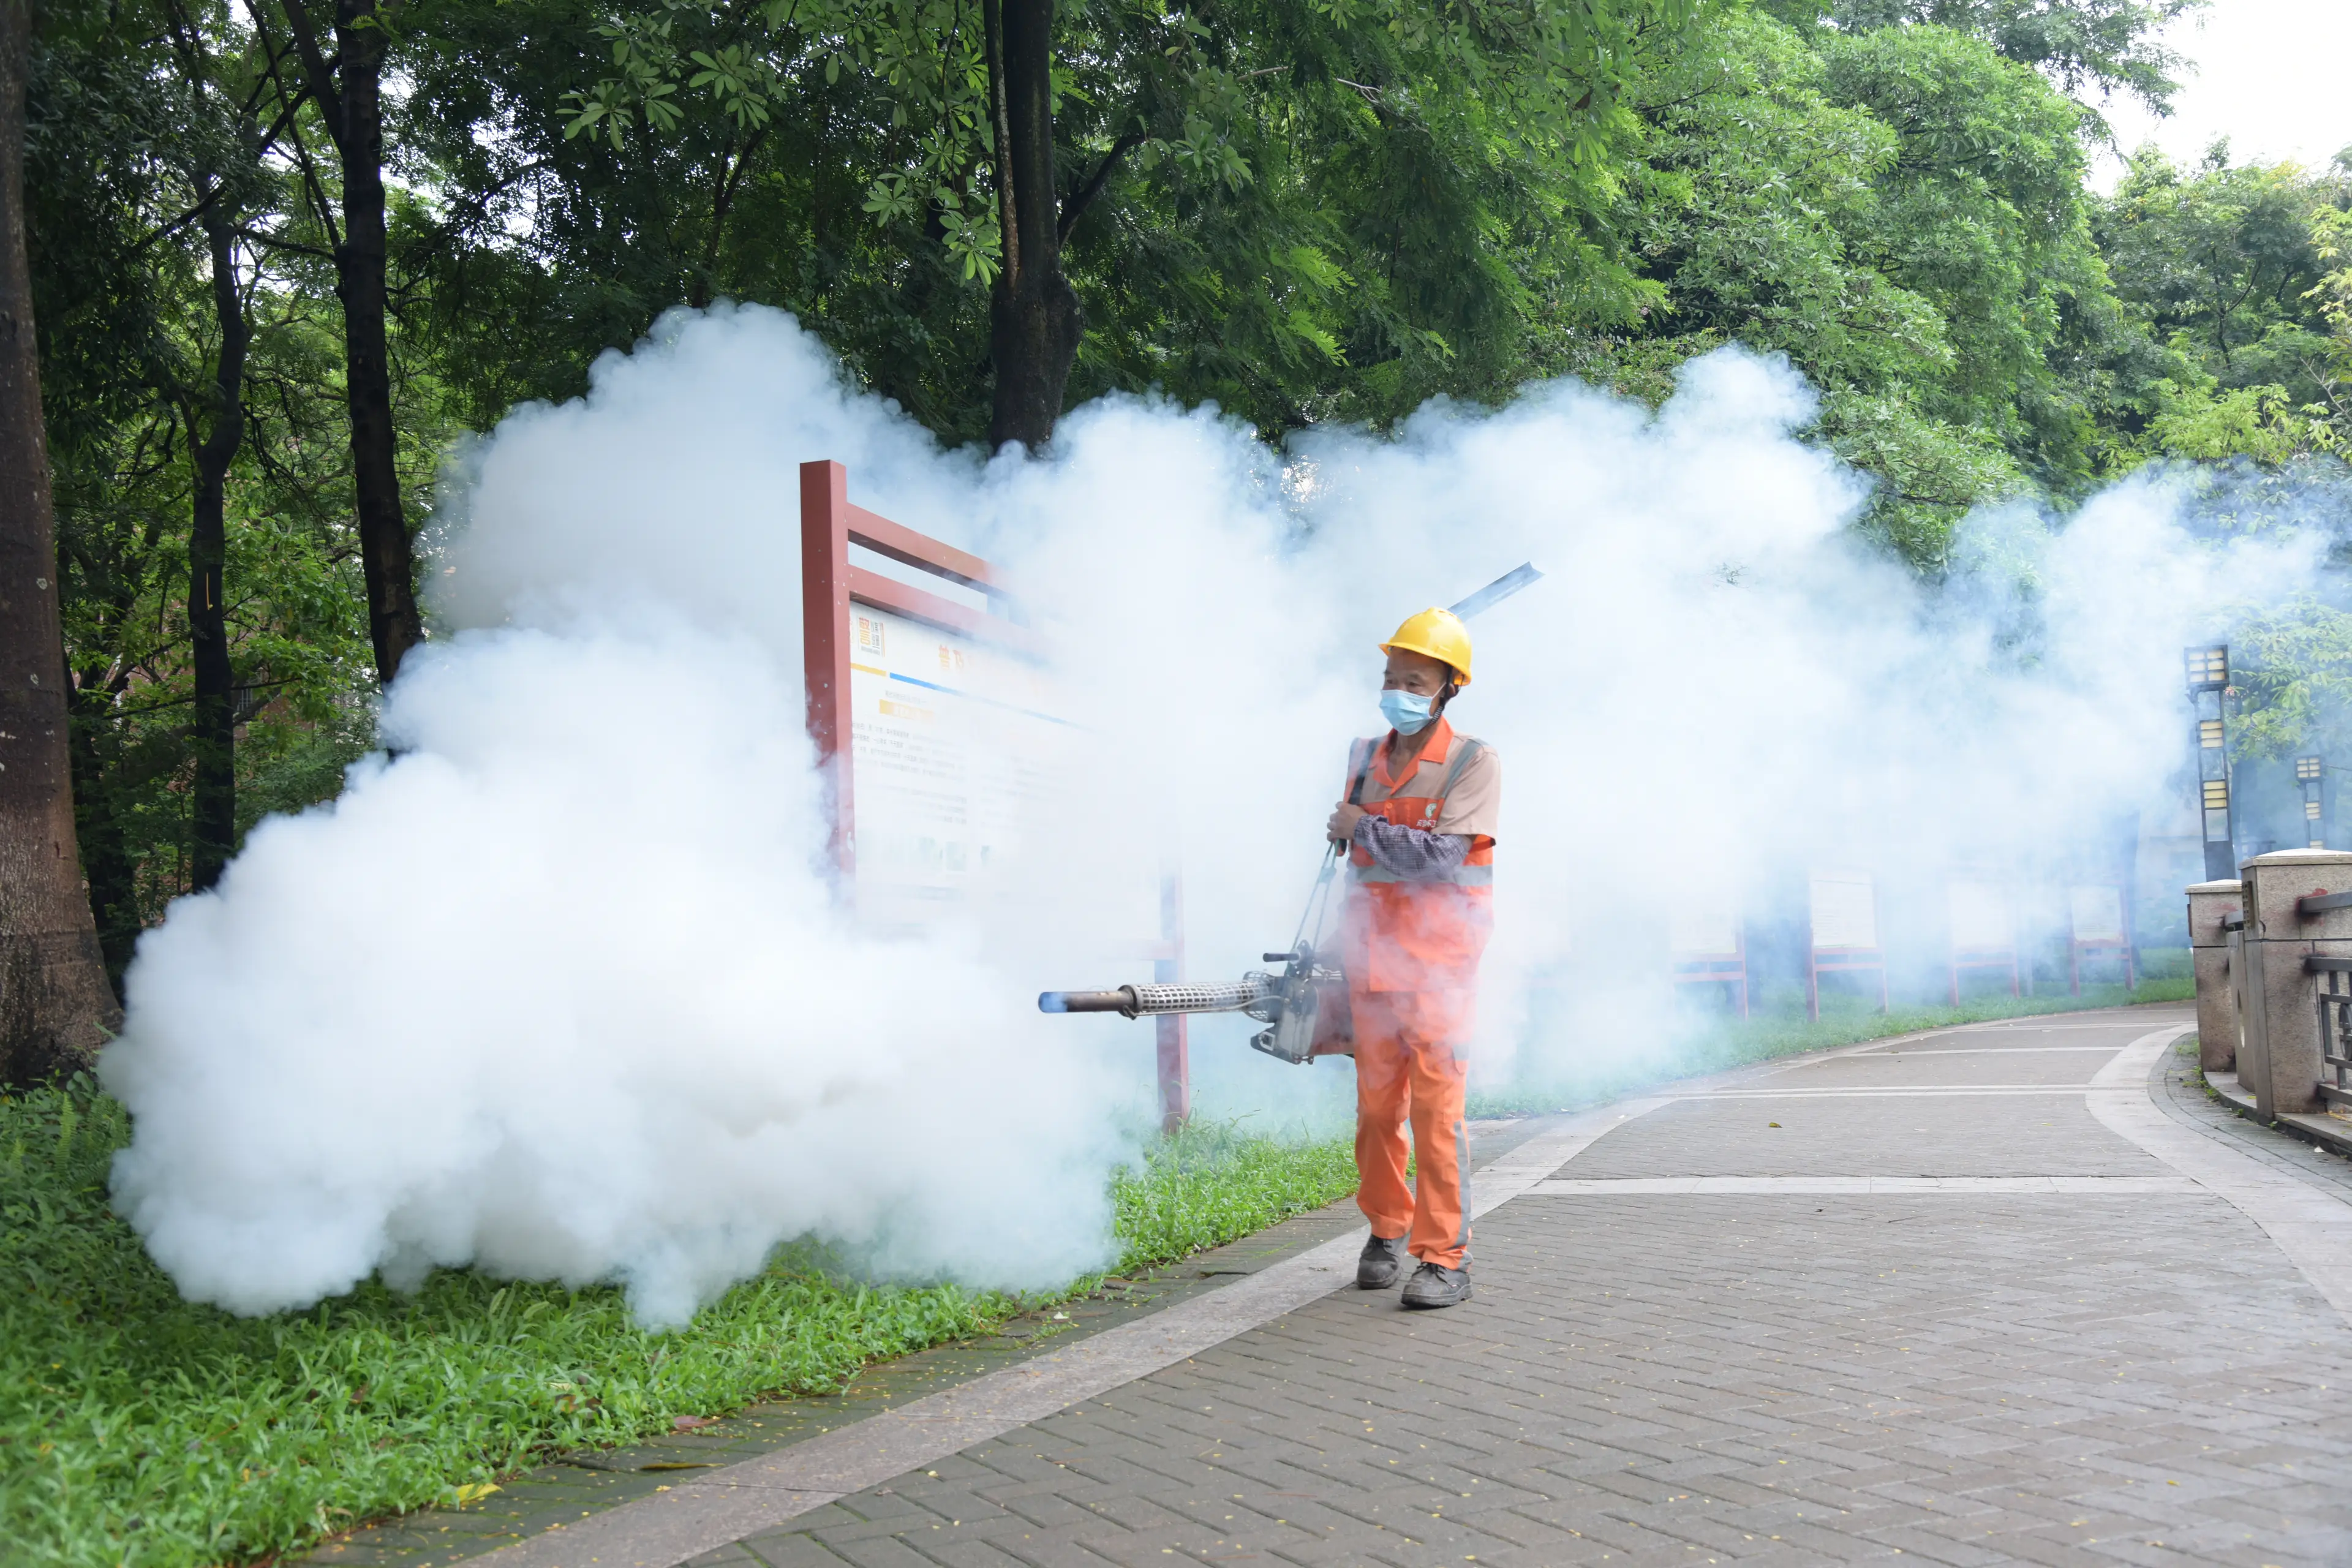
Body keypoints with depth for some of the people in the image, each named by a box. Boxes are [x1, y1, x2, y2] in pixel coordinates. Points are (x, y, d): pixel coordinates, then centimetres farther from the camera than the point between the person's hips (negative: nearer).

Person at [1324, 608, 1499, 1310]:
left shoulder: (1474, 763, -5)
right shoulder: (1365, 758, 14)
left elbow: (1442, 857, -16)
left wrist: (1362, 830, -7)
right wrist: (1346, 942, 26)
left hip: (1439, 956, -5)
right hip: (1372, 956, 5)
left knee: (1436, 1105, -9)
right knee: (1376, 1101, 6)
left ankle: (1446, 1257, -6)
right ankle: (1385, 1229, 22)